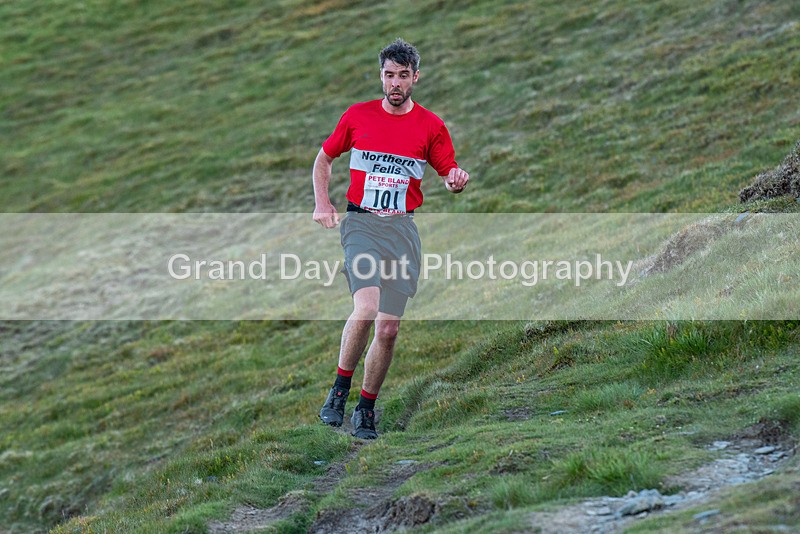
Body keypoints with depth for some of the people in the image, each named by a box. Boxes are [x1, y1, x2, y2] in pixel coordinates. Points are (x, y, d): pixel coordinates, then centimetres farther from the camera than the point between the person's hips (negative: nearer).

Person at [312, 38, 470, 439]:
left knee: (388, 327, 0)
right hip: (360, 223, -2)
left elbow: (449, 174, 9)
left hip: (403, 229, 2)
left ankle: (366, 409, 16)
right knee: (366, 308, -25)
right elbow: (324, 158, 17)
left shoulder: (431, 126, 4)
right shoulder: (357, 116, 4)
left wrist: (456, 181, -15)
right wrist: (322, 203, 3)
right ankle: (340, 388, -6)